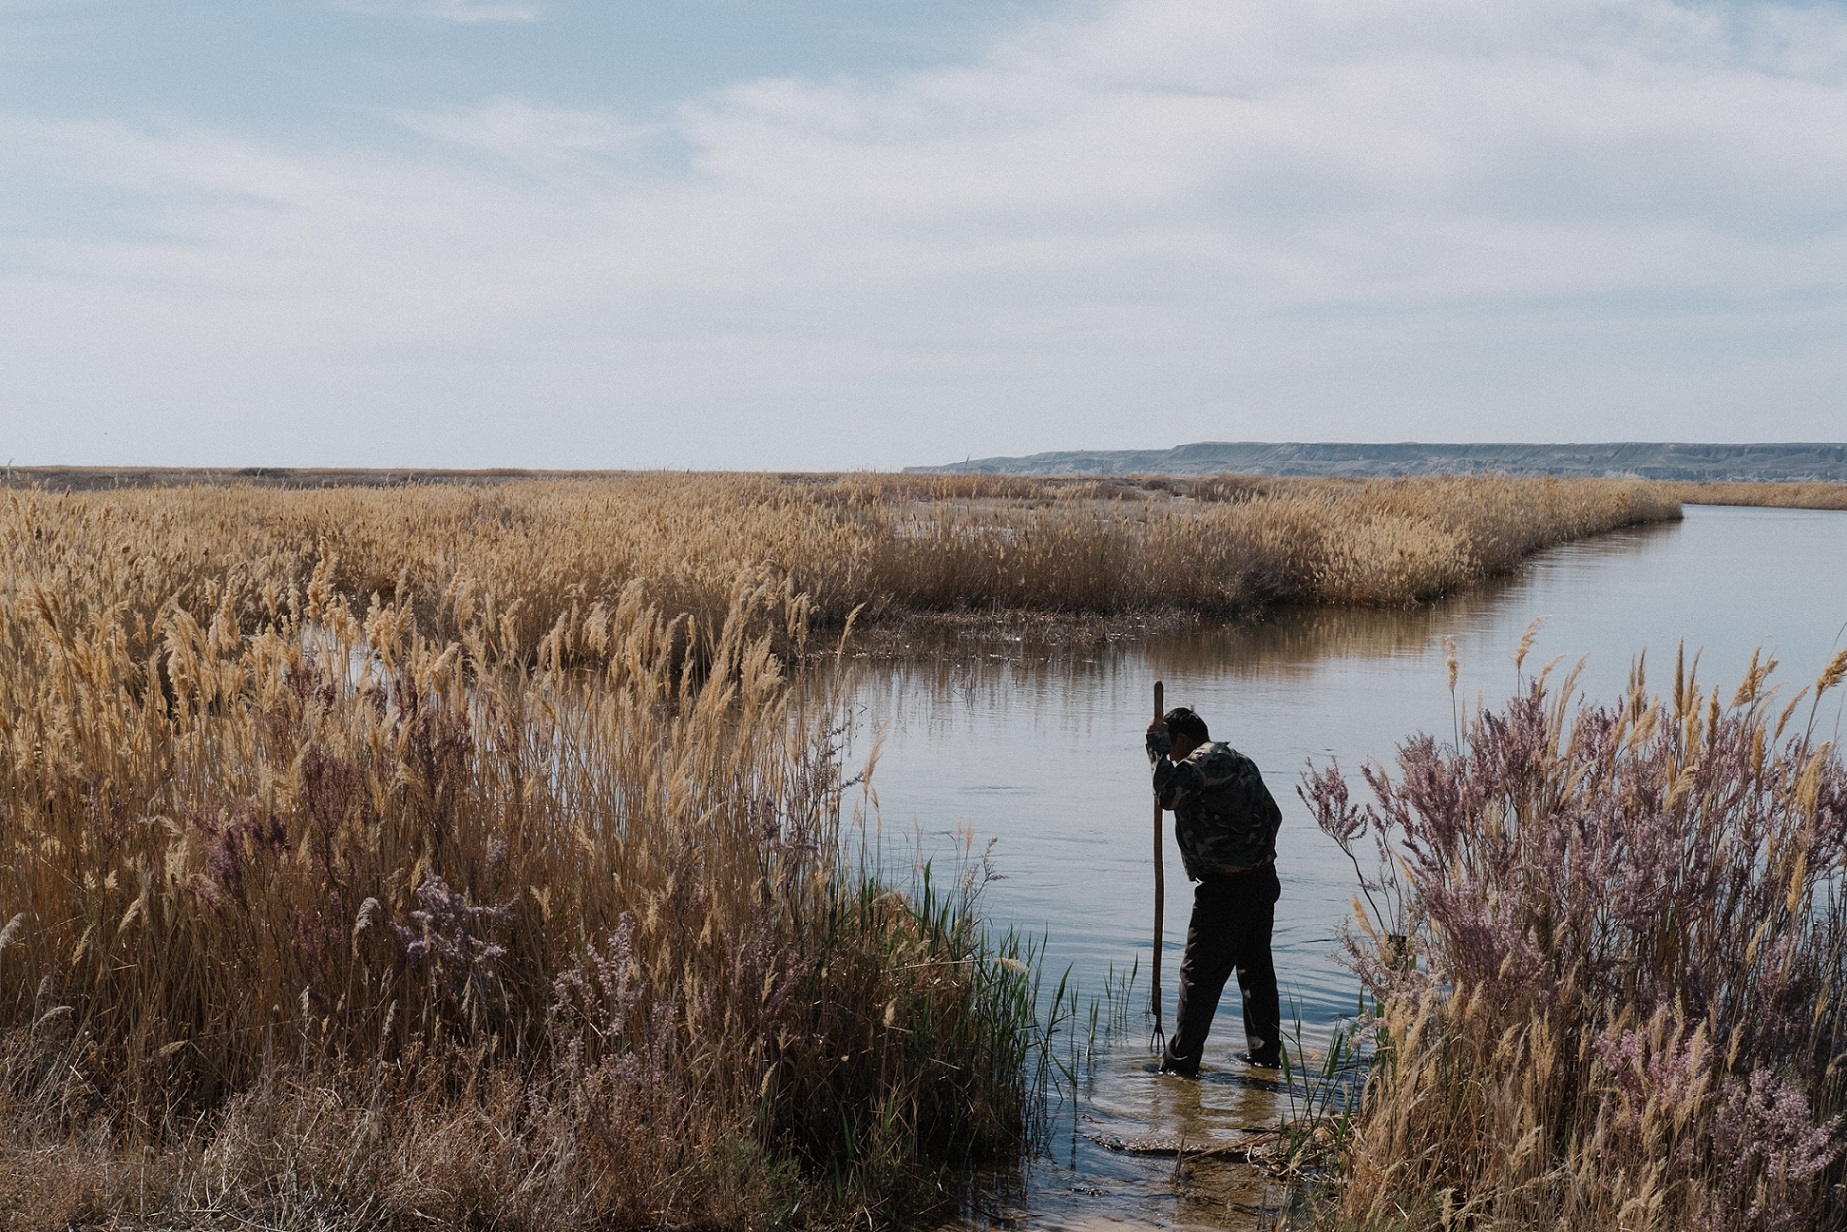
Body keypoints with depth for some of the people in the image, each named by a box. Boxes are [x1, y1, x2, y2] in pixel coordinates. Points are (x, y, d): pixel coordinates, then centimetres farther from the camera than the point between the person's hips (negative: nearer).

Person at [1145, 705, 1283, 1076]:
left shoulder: (1203, 761, -13)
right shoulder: (1239, 759, 15)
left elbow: (1168, 793, -29)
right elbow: (1273, 815, 20)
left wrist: (1157, 744, -18)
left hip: (1226, 889, -9)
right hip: (1264, 880, 9)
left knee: (1199, 974, -2)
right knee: (1257, 968, 18)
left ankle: (1180, 1061, 2)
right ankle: (1266, 1052, 27)